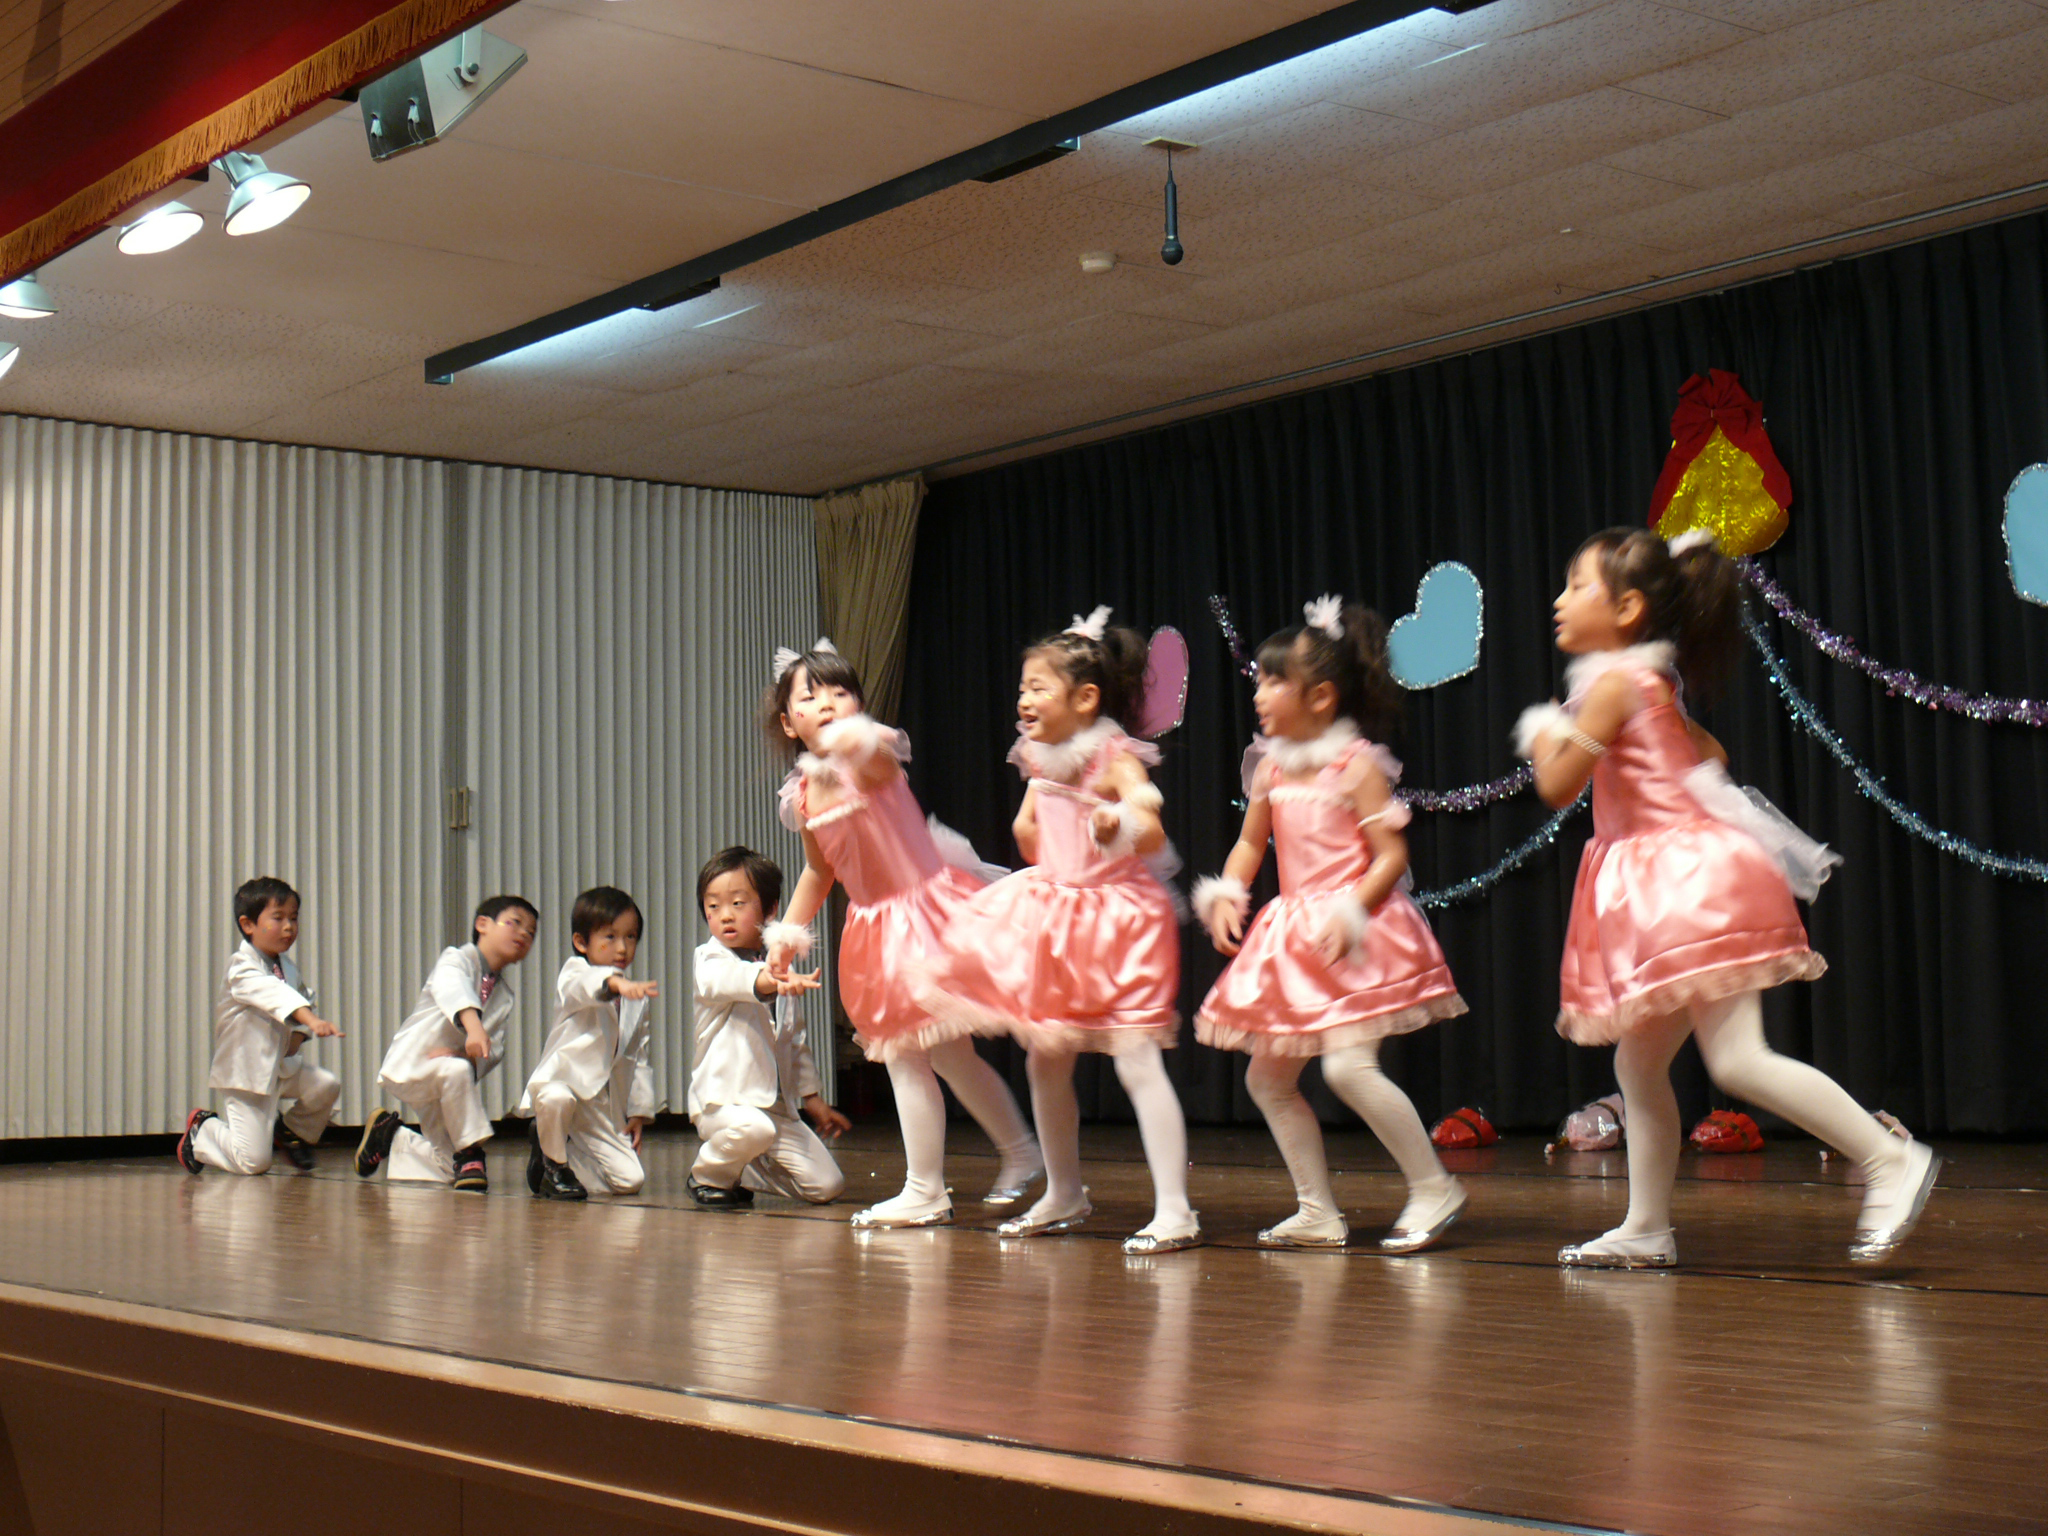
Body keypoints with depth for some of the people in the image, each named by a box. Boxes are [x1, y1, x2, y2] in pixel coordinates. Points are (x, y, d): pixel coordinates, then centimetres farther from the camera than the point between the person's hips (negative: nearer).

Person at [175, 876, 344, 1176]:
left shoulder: (288, 965, 6)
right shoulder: (241, 968, -20)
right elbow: (272, 994, -38)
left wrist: (300, 1033, -5)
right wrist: (311, 1019, -53)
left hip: (282, 1066, 7)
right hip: (245, 1071, -7)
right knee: (254, 1162, -11)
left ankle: (293, 1133, 16)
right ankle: (202, 1131, 20)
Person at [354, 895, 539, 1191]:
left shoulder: (504, 994, 7)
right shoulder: (457, 960, -13)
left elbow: (494, 1049, -4)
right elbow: (454, 992, -38)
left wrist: (465, 1054, -26)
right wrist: (473, 1026, -57)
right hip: (410, 1065, -7)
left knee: (447, 1167, 5)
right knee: (456, 1070, -40)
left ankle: (392, 1136, 29)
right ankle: (469, 1152, -24)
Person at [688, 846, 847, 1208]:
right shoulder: (710, 961, -4)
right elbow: (728, 979, -30)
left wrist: (811, 1096, 23)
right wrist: (767, 980, -51)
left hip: (778, 1105, 6)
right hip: (723, 1098, -6)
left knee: (826, 1185, -3)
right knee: (753, 1128, -39)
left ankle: (743, 1173, 20)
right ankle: (709, 1176, -6)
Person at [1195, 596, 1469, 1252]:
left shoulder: (1357, 763, -10)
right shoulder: (1271, 767, 9)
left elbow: (1392, 854, -13)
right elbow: (1250, 843, 19)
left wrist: (1352, 913, -24)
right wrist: (1226, 895, 2)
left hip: (1352, 938, -8)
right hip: (1293, 938, 8)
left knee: (1348, 1065, -21)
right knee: (1267, 1077, 7)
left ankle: (1434, 1187, -4)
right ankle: (1319, 1212, 16)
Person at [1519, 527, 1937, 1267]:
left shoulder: (1614, 683, -12)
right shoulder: (1654, 685, 18)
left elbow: (1557, 786, -14)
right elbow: (1709, 755, 32)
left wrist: (1544, 735, 4)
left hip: (1689, 884, -11)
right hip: (1662, 894, 11)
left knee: (1737, 1061, -15)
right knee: (1638, 1066, 11)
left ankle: (1891, 1159, -10)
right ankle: (1647, 1231, 15)